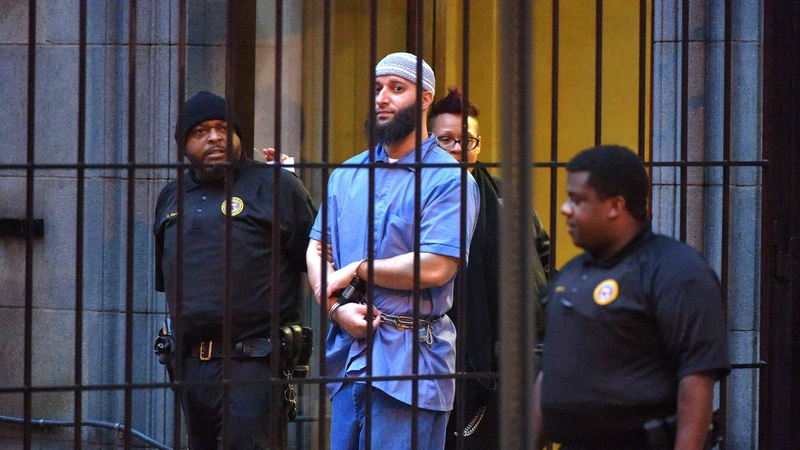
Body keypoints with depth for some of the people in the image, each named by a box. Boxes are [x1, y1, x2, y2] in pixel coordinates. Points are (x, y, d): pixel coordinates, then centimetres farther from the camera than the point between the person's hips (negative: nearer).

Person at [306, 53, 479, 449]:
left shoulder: (448, 179, -6)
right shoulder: (346, 175, 16)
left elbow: (434, 268, -16)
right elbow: (316, 250, 12)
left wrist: (356, 270, -6)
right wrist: (337, 308, -7)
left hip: (409, 355, -6)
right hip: (348, 353, 6)